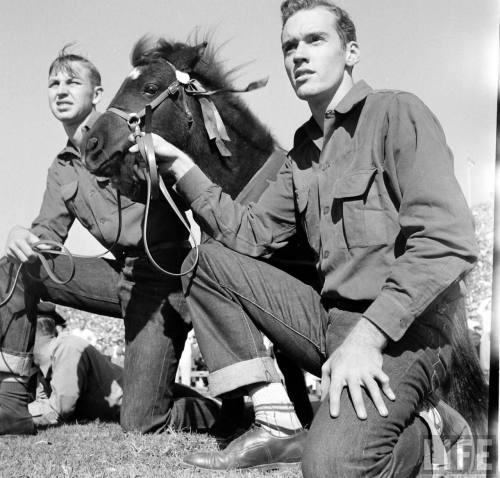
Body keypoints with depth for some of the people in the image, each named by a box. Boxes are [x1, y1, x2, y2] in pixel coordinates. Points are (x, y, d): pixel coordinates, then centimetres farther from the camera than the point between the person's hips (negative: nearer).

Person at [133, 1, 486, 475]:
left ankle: (429, 427, 2)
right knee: (209, 262, 3)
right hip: (331, 318, 8)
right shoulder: (304, 148, 17)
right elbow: (251, 232, 11)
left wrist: (367, 335, -25)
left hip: (405, 330, -7)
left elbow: (448, 240, -19)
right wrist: (180, 166, 5)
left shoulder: (396, 114, -8)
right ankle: (277, 424, -1)